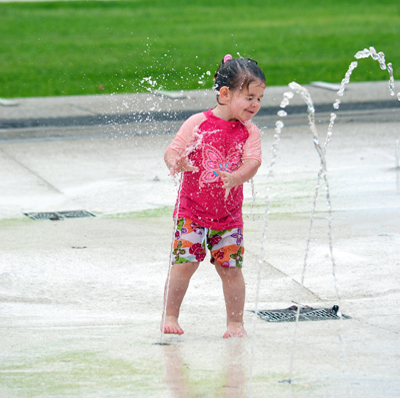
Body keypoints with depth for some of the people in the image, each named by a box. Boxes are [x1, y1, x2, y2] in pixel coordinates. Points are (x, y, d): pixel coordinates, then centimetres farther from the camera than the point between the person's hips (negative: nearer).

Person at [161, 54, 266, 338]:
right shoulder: (198, 123, -7)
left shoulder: (249, 132, -1)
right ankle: (170, 316, 10)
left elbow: (252, 163, -14)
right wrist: (176, 163, -32)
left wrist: (235, 178, -35)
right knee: (184, 263, -7)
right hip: (192, 209, -2)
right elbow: (173, 150, -9)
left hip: (228, 213, 2)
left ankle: (235, 321, 17)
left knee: (230, 267, 2)